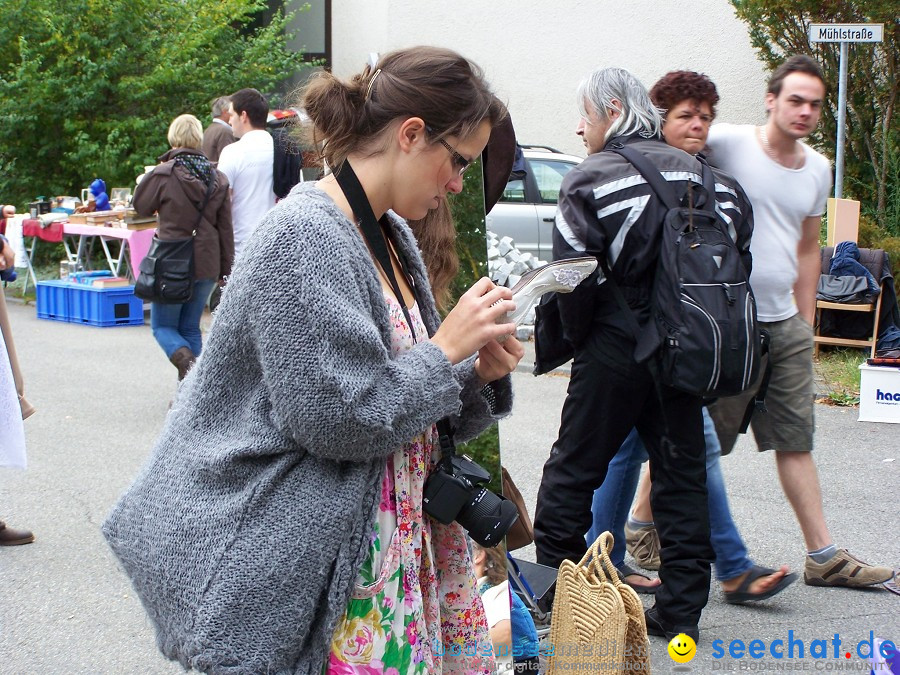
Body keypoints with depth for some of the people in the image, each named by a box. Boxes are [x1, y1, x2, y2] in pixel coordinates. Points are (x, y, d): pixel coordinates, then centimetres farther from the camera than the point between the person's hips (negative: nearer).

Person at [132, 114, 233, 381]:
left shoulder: (163, 174, -13)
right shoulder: (217, 178, 1)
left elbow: (141, 206, 3)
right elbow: (225, 227, 5)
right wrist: (225, 269, 11)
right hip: (206, 264, 4)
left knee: (163, 326, 10)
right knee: (191, 327, 15)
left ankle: (187, 361, -21)